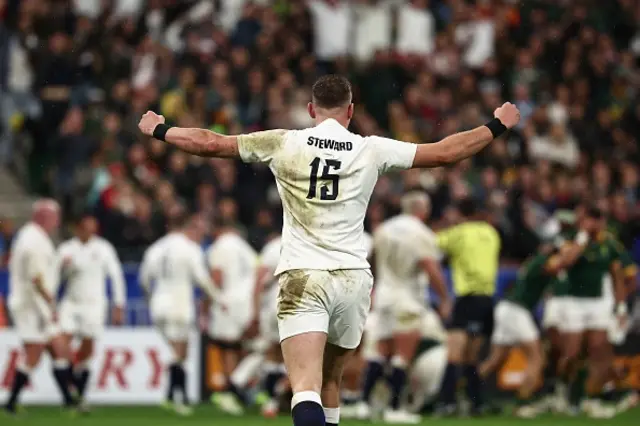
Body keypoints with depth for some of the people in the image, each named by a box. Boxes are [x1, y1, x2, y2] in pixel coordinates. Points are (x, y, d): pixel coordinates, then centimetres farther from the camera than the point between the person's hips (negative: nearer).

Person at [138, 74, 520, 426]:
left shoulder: (284, 144, 2)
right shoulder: (372, 150, 5)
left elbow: (210, 144, 7)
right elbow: (446, 152, 11)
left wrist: (159, 130, 24)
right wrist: (498, 126, 25)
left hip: (302, 279, -2)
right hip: (353, 278, 2)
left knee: (306, 389, -16)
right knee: (331, 381, 21)